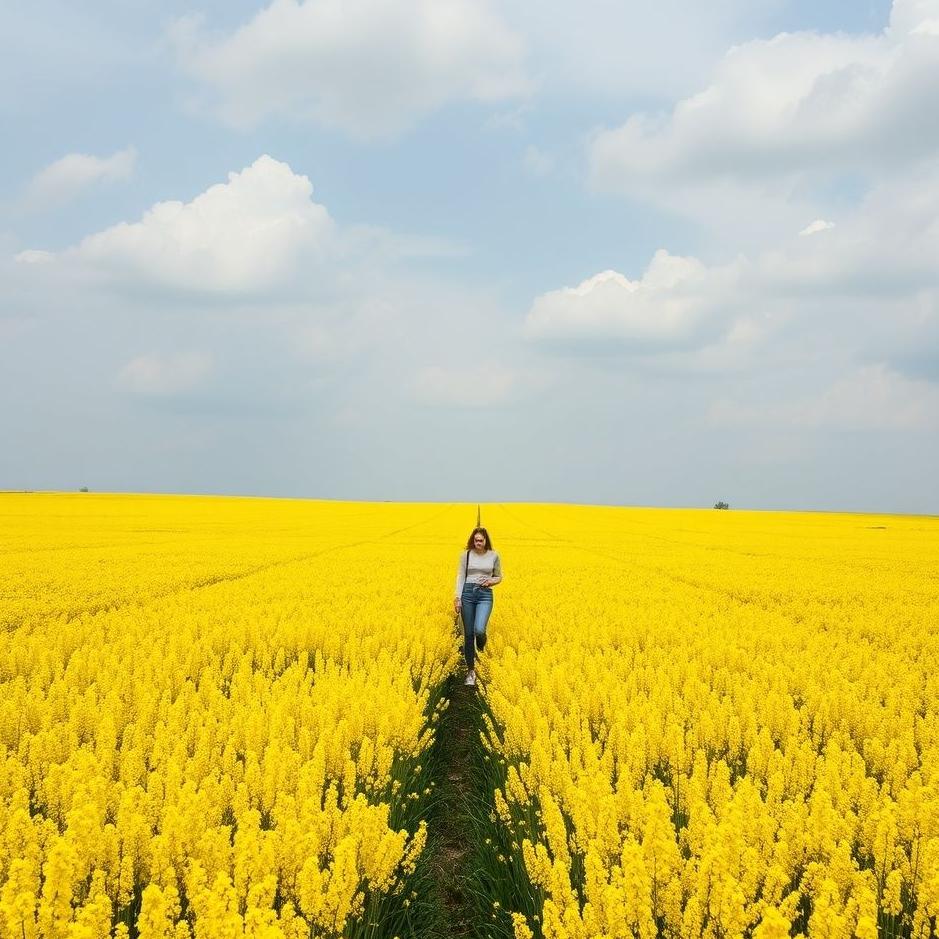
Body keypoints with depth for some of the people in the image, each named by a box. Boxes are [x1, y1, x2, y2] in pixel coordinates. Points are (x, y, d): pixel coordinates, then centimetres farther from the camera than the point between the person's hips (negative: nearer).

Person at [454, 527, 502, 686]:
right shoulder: (465, 554, 3)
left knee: (479, 630, -22)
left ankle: (481, 645, 17)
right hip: (468, 593, 1)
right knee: (468, 634, 2)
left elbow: (499, 577, 16)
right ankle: (470, 670, 14)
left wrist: (491, 581, -7)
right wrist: (457, 598, -7)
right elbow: (460, 576, 2)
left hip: (485, 594, -1)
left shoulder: (494, 555, 4)